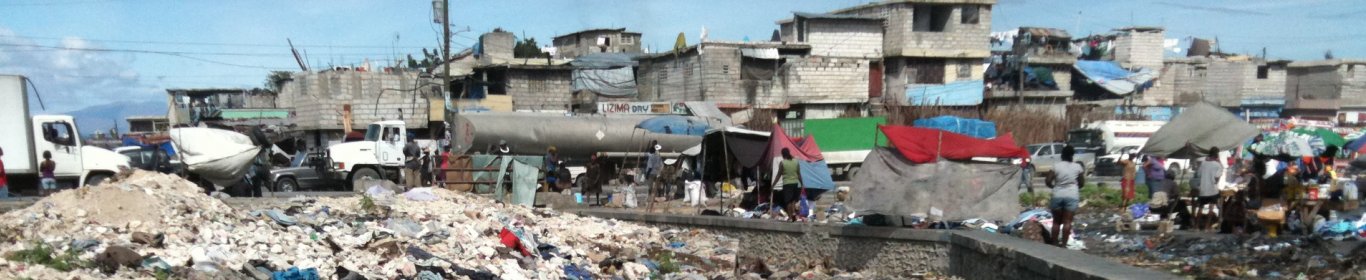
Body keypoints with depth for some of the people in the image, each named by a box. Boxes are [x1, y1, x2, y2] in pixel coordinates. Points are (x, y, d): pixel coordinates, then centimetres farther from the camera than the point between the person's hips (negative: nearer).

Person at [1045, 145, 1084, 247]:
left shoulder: (1056, 166, -3)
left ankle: (1055, 244, 16)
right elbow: (1082, 183, 6)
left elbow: (1047, 181, -5)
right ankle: (1063, 244, -3)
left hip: (1057, 196, 1)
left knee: (1056, 221, 12)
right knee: (1067, 222, 0)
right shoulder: (1078, 167, 0)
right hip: (1072, 196, -1)